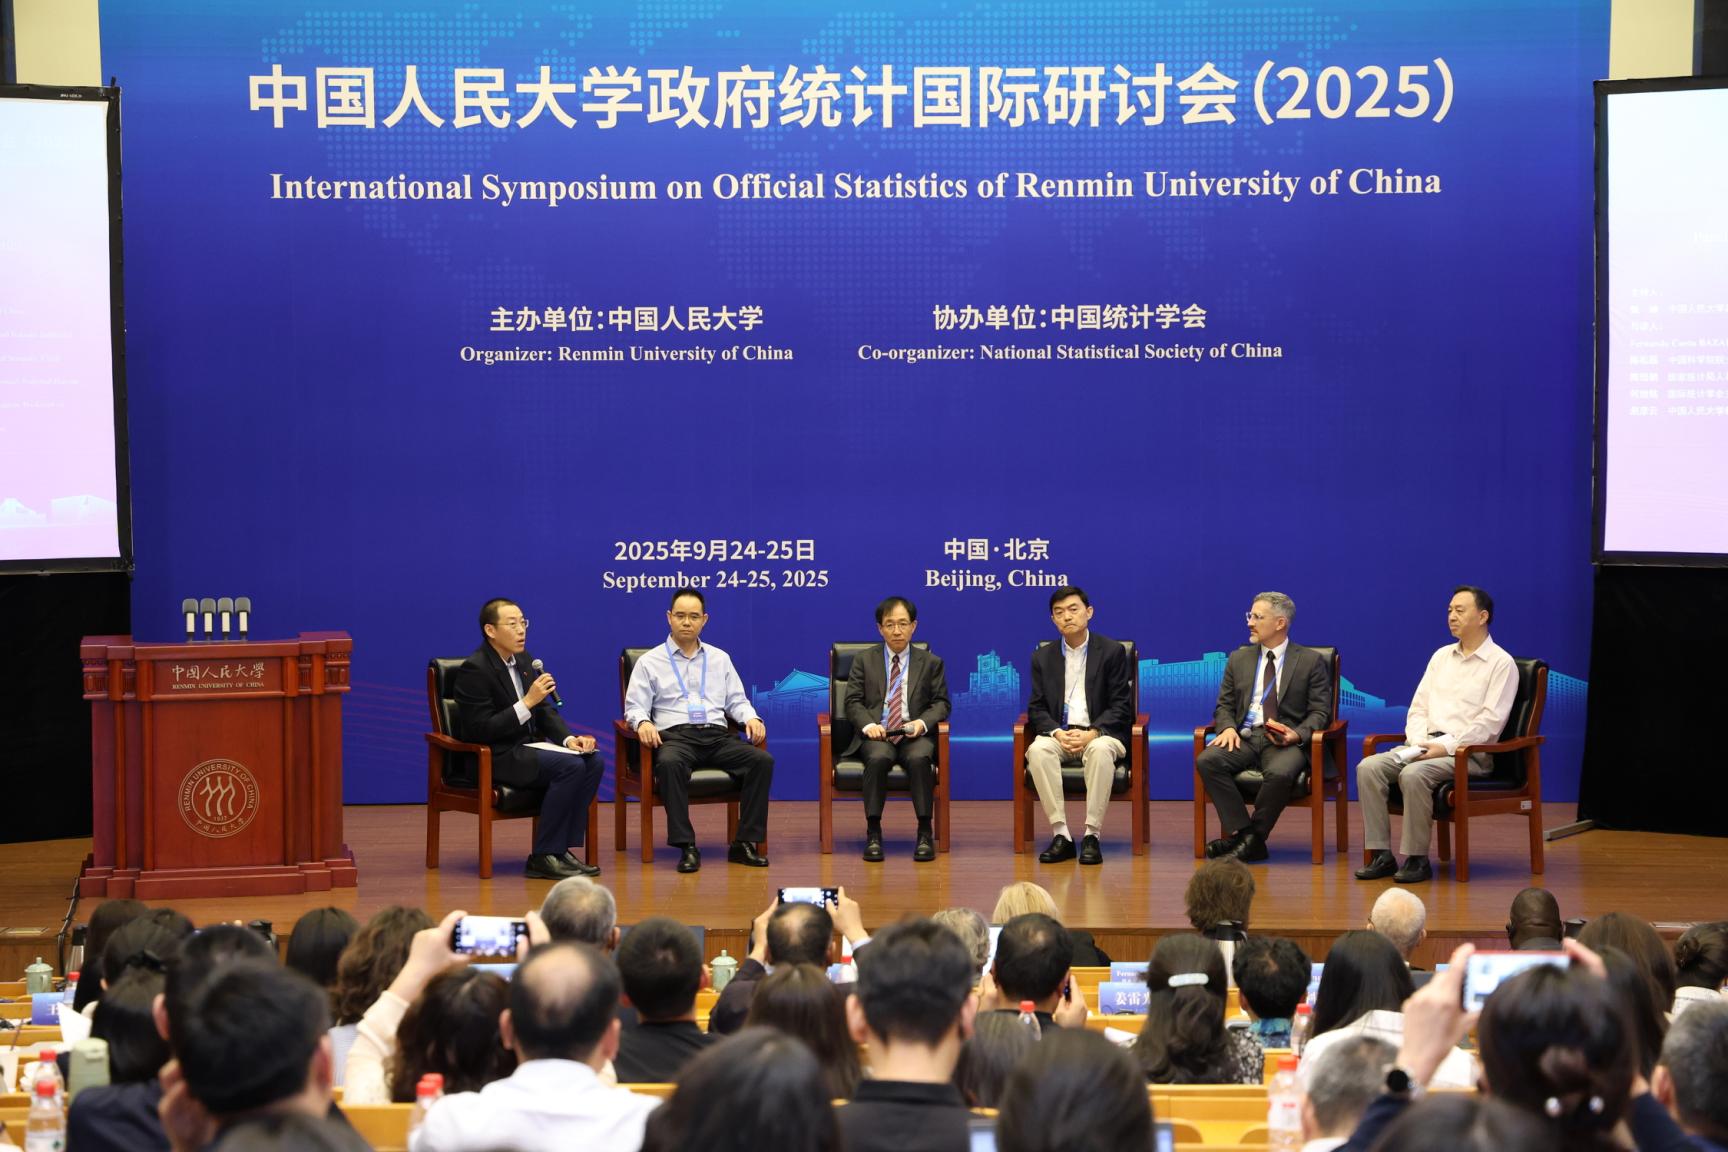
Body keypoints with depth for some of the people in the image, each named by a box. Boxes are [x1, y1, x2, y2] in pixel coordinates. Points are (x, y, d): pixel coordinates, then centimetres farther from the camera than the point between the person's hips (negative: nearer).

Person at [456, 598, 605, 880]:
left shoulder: (523, 660, 11)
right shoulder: (474, 670, -15)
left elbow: (545, 711, 14)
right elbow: (481, 730, -20)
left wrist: (569, 739, -5)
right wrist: (527, 703, -24)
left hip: (526, 746, 9)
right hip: (493, 757, -8)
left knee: (593, 761, -11)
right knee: (570, 766, -26)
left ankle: (562, 848, -8)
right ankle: (543, 857, -19)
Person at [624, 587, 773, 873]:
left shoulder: (719, 659, 22)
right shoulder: (650, 662, 12)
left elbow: (736, 700, 21)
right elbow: (635, 706, 5)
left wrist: (751, 718, -1)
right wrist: (643, 722, -18)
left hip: (717, 737, 3)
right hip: (674, 735, -3)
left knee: (762, 759, -25)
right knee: (669, 763, -40)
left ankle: (745, 843, -23)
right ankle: (686, 847, -37)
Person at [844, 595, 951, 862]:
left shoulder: (931, 663, 16)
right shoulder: (864, 660, 15)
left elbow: (941, 703, 9)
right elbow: (853, 701, 8)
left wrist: (922, 723, -13)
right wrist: (868, 725, -13)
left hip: (915, 734, 0)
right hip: (876, 734, 0)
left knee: (919, 758, -35)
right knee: (878, 758, -36)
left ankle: (925, 832, -26)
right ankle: (873, 832, -29)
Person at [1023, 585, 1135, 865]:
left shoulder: (1112, 652, 4)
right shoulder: (1043, 658, 13)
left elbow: (1121, 706, -2)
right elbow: (1036, 709, 9)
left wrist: (1092, 734, -17)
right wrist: (1057, 733, -12)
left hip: (1100, 734, -2)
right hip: (1058, 735, 2)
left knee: (1101, 750, -38)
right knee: (1038, 750, -32)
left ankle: (1092, 835, -33)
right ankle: (1060, 834, -31)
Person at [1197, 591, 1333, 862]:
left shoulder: (1311, 661, 7)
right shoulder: (1239, 659, 18)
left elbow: (1320, 712, 3)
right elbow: (1224, 705, 17)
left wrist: (1298, 735, -17)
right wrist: (1228, 728, -6)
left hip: (1286, 741, -4)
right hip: (1245, 738, 4)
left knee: (1279, 773, -38)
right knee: (1207, 761, -27)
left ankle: (1252, 838, -19)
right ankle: (1243, 833, -24)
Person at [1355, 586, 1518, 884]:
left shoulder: (1501, 663, -1)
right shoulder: (1441, 656, 20)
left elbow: (1490, 722, -10)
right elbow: (1418, 708, 17)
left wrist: (1446, 747, -18)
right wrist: (1418, 742, -4)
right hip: (1425, 746, 6)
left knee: (1414, 775, -34)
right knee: (1368, 767, -19)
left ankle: (1417, 859, -24)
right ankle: (1382, 855, -19)